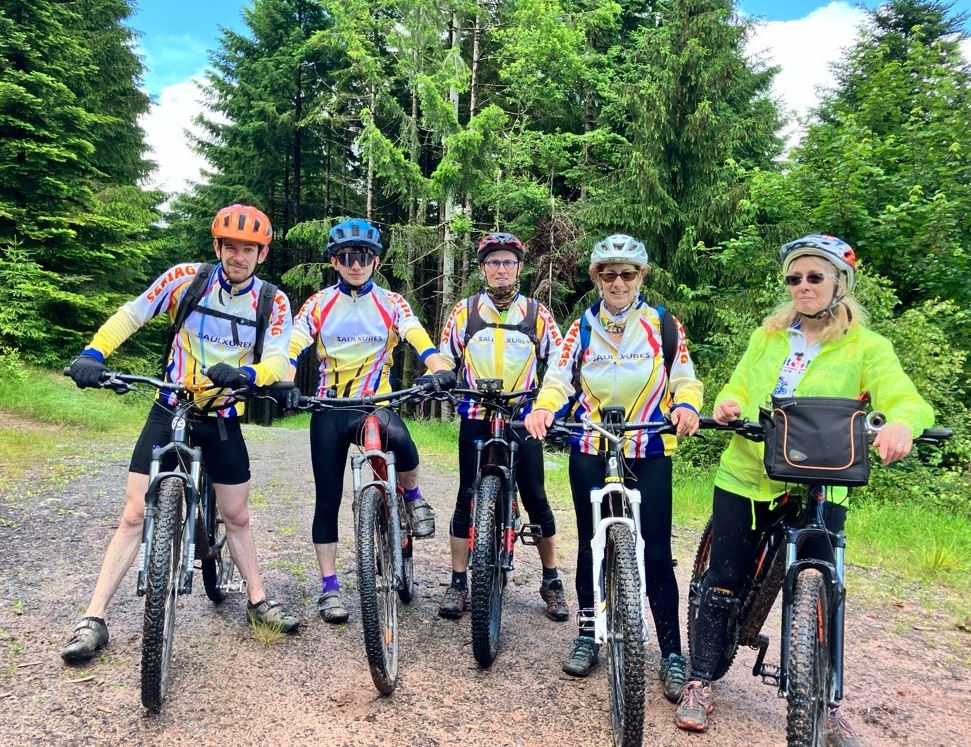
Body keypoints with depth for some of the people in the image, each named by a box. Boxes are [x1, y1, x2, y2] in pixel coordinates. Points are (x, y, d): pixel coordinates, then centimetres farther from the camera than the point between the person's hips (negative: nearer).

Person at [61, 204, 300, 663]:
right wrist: (92, 354, -23)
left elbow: (276, 362, -17)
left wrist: (243, 374, -38)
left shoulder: (273, 303, -8)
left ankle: (258, 603, 26)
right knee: (135, 515, -3)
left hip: (222, 420, 1)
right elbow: (131, 315, -8)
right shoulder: (186, 278, -10)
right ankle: (94, 620, 6)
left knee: (237, 517, 11)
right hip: (170, 412, -1)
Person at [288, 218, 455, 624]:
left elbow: (419, 338, -13)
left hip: (376, 403, -1)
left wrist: (439, 370, -33)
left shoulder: (391, 304, 4)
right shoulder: (318, 304, 6)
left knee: (400, 439, -35)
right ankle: (329, 587, 16)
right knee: (328, 498, 2)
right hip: (329, 408, 2)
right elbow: (293, 347, -7)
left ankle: (412, 496, -3)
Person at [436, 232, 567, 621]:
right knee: (467, 499, 2)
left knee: (536, 499, 1)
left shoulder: (536, 312, 5)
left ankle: (552, 582, 17)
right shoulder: (464, 310, 6)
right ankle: (458, 583, 13)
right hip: (476, 418, 0)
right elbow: (445, 360, 11)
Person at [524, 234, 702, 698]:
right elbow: (559, 377, -3)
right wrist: (542, 408, -24)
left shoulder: (663, 325, 2)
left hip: (649, 455, -2)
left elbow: (685, 378, 0)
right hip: (590, 453, 2)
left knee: (655, 553, -4)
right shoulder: (582, 328, 5)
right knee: (592, 547, 11)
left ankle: (672, 653, 10)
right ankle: (588, 636, 27)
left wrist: (686, 406, -22)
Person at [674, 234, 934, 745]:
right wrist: (727, 406, -16)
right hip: (744, 478, 2)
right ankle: (700, 682, 20)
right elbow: (736, 390, 9)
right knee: (724, 581, 5)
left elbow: (905, 397, -16)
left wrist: (899, 424, -40)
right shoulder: (766, 337, 9)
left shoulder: (866, 347, -2)